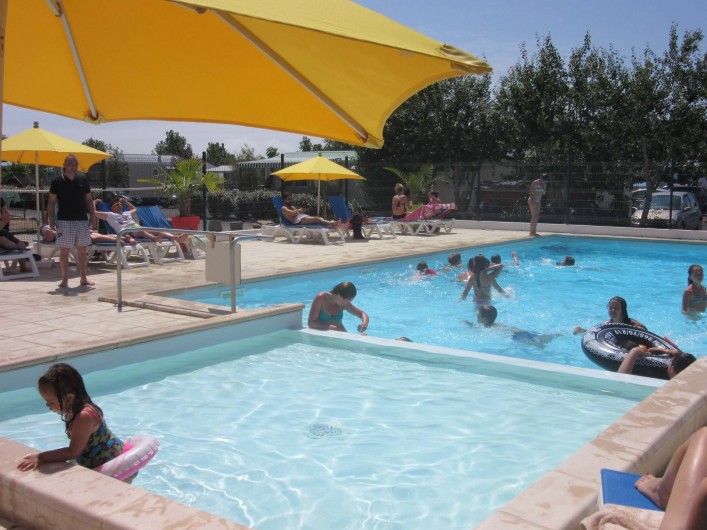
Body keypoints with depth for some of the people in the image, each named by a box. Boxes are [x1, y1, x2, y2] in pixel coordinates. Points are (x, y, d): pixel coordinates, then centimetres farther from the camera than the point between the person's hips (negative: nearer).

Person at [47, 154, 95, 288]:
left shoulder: (83, 181, 8)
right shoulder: (57, 182, -1)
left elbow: (89, 200, 13)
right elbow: (51, 202, 1)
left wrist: (92, 215, 3)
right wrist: (51, 219, -7)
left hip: (82, 220, 3)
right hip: (64, 221, -3)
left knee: (83, 251, 7)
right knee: (64, 251, 0)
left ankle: (84, 278, 16)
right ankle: (65, 279, 5)